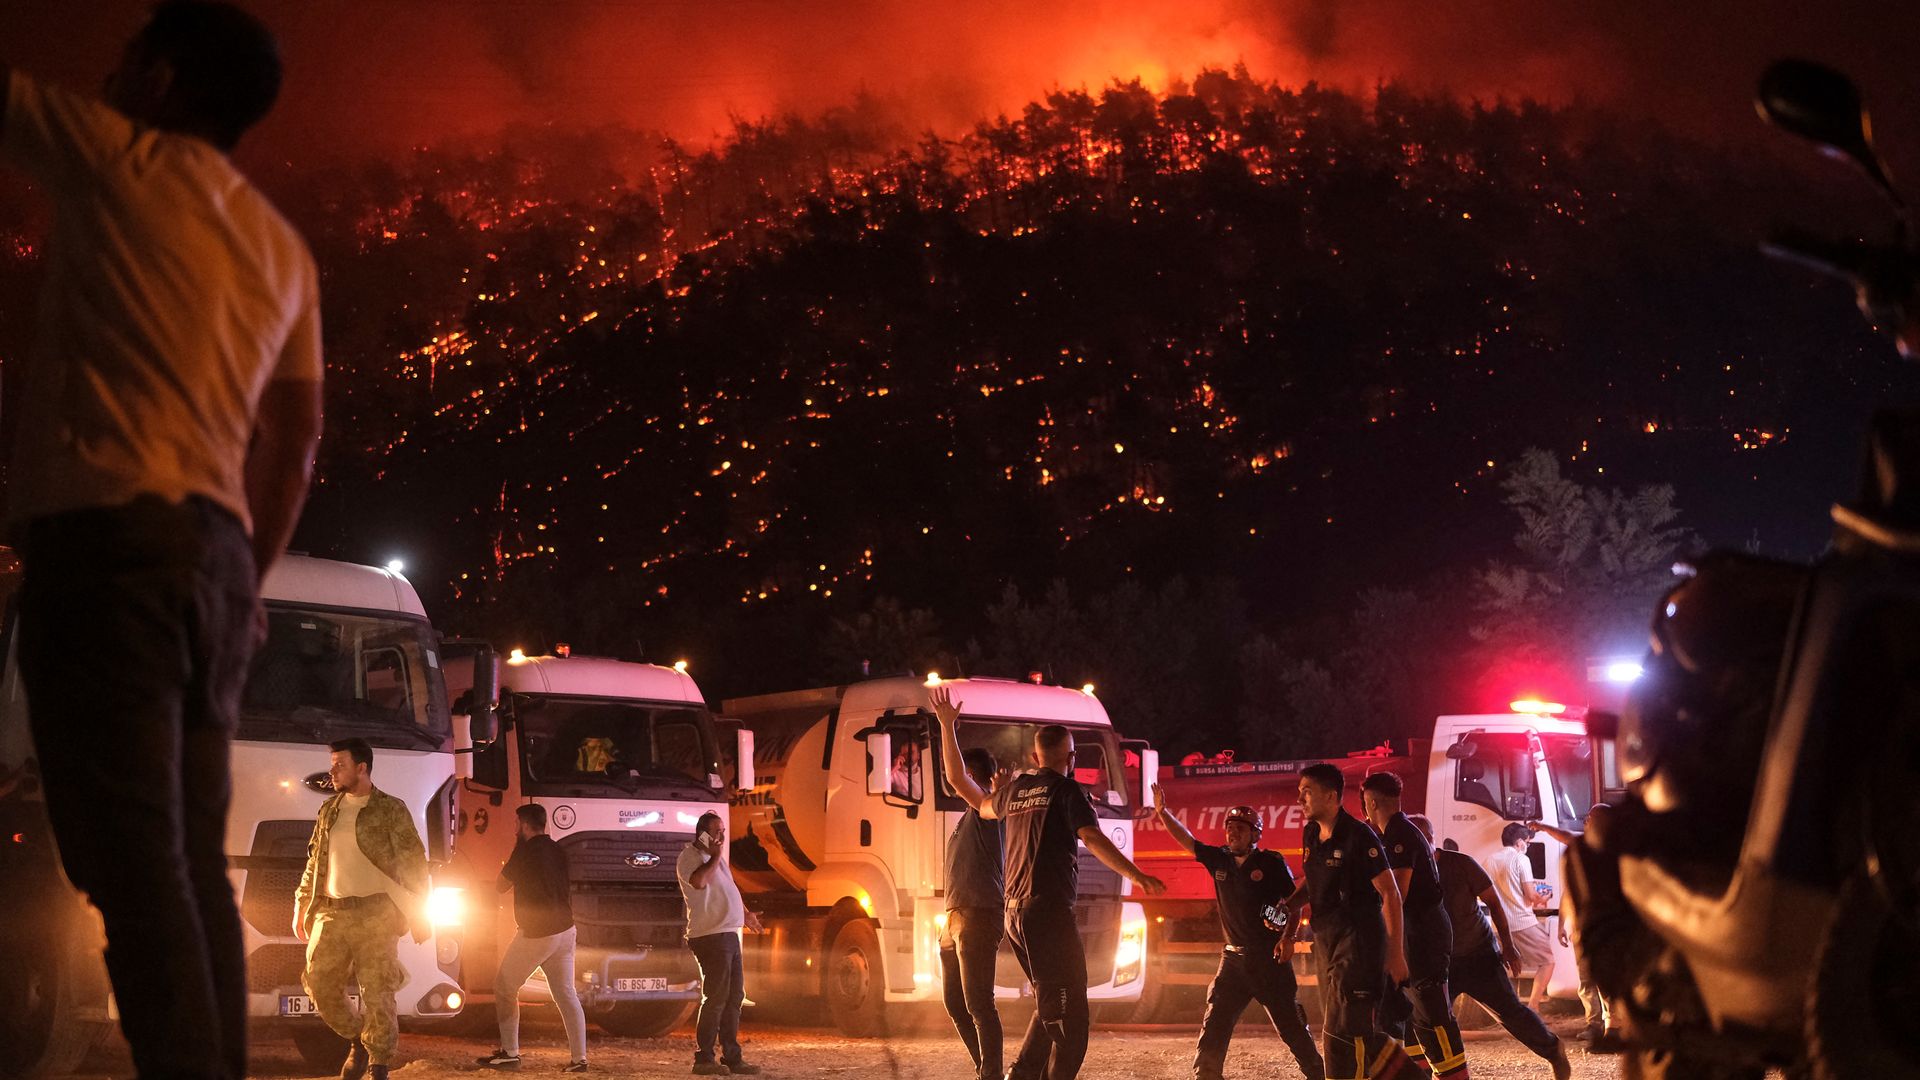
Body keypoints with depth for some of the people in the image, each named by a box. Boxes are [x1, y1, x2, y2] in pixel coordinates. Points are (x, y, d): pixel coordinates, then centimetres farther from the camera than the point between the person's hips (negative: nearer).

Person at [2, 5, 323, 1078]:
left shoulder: (119, 157, 4)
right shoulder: (286, 250, 22)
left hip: (108, 529, -7)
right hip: (218, 549, 7)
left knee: (136, 865, -13)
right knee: (194, 865, 9)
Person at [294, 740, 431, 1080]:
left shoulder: (391, 810, -2)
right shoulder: (329, 810, 14)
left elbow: (414, 862, -2)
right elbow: (314, 863, 21)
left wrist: (419, 914, -6)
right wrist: (301, 907, 17)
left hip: (376, 914, -5)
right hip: (331, 913, 5)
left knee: (376, 993, -4)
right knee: (320, 985, 2)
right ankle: (358, 1041, 24)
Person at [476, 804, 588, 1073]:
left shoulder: (525, 851, -11)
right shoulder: (558, 851, 10)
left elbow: (500, 886, -1)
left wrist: (511, 854, 10)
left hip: (535, 935, -7)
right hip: (565, 930, 7)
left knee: (505, 990, 9)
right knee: (566, 995, 6)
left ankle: (510, 1053, 9)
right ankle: (579, 1058, 1)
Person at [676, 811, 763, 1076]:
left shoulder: (714, 858, 20)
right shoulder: (690, 856, -9)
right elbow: (698, 881, -30)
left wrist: (745, 913, 27)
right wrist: (715, 857, -18)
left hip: (729, 935, 10)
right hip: (710, 937, -10)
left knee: (734, 997, 11)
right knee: (716, 998, -10)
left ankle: (731, 1057, 17)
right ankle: (704, 1059, -5)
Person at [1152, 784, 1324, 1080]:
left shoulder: (1272, 863, -6)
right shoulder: (1219, 859, 6)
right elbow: (1186, 840, 5)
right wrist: (1162, 811, -7)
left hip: (1269, 958, -4)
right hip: (1234, 957, 4)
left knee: (1293, 1027, 3)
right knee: (1214, 1026, 1)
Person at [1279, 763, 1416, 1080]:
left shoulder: (1358, 835, -15)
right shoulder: (1311, 834, 8)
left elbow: (1390, 893, -15)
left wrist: (1396, 952, -18)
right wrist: (1286, 908, 7)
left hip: (1359, 942, -8)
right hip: (1326, 942, 8)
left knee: (1341, 1034, -8)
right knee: (1360, 1031, 15)